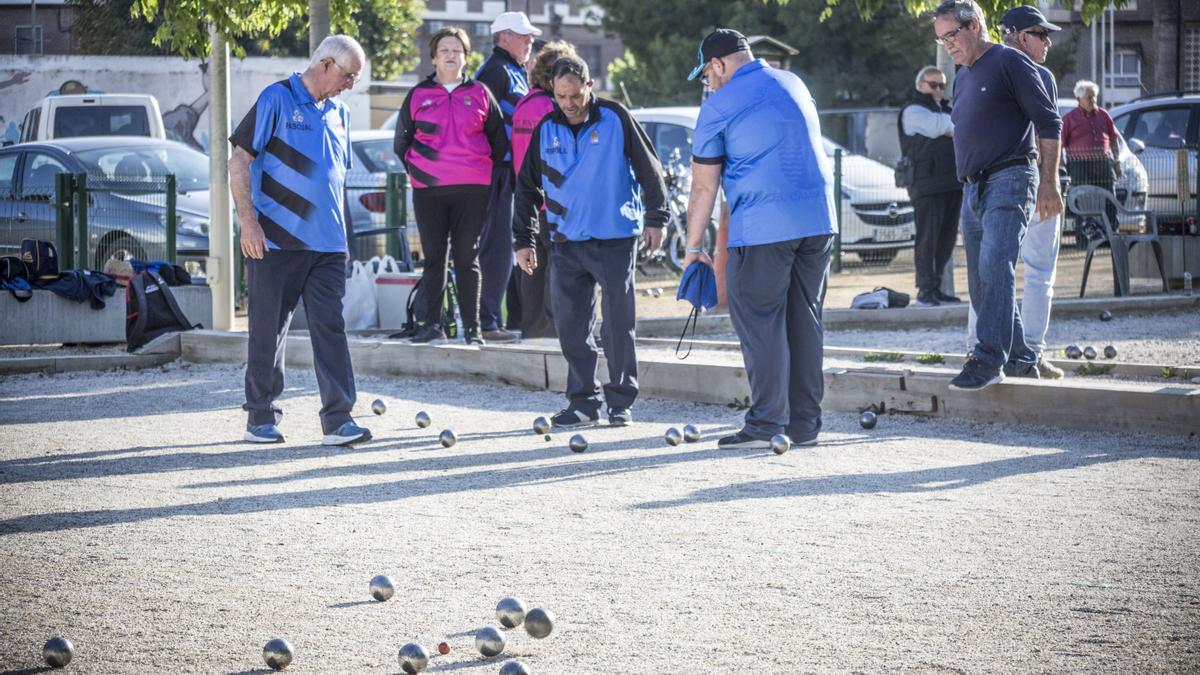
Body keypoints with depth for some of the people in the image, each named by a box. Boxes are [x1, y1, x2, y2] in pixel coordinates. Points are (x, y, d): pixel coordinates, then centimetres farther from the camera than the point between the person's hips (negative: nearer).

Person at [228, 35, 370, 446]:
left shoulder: (338, 114, 15)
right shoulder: (277, 100, -5)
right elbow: (239, 162, -8)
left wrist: (341, 234, 20)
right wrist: (248, 222, -15)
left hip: (327, 244, 5)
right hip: (275, 241, -5)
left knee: (330, 327, -3)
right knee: (269, 331, 3)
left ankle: (338, 419, -5)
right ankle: (261, 418, 13)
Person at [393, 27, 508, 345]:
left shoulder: (479, 94, 8)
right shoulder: (418, 95, 9)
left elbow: (499, 139, 15)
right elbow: (402, 140, 17)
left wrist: (484, 168, 9)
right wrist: (416, 168, 10)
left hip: (472, 188, -1)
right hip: (428, 190, 1)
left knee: (467, 257, 1)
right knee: (434, 257, 4)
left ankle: (473, 327, 3)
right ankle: (432, 323, 8)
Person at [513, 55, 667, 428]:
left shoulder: (615, 118, -5)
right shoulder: (546, 130, 4)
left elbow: (648, 168, 1)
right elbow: (527, 186, 11)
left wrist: (655, 218, 0)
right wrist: (523, 240, 9)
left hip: (615, 239, -3)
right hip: (566, 243, 3)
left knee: (618, 324, 0)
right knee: (571, 326, 3)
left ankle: (621, 401, 9)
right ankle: (583, 401, 11)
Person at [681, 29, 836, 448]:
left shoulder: (718, 108, -2)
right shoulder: (793, 85, 17)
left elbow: (704, 188, 1)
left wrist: (693, 247, 9)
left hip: (763, 227, -6)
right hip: (819, 220, 6)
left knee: (760, 323, -2)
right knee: (804, 319, 10)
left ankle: (766, 425, -5)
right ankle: (805, 424, 11)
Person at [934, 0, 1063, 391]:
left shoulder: (1009, 62, -4)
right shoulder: (963, 77, 20)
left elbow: (1048, 122, -7)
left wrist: (1049, 183, -13)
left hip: (1010, 179, -9)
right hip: (973, 189, 9)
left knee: (995, 267, -23)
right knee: (982, 284, 7)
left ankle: (989, 361, -29)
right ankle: (1020, 360, 15)